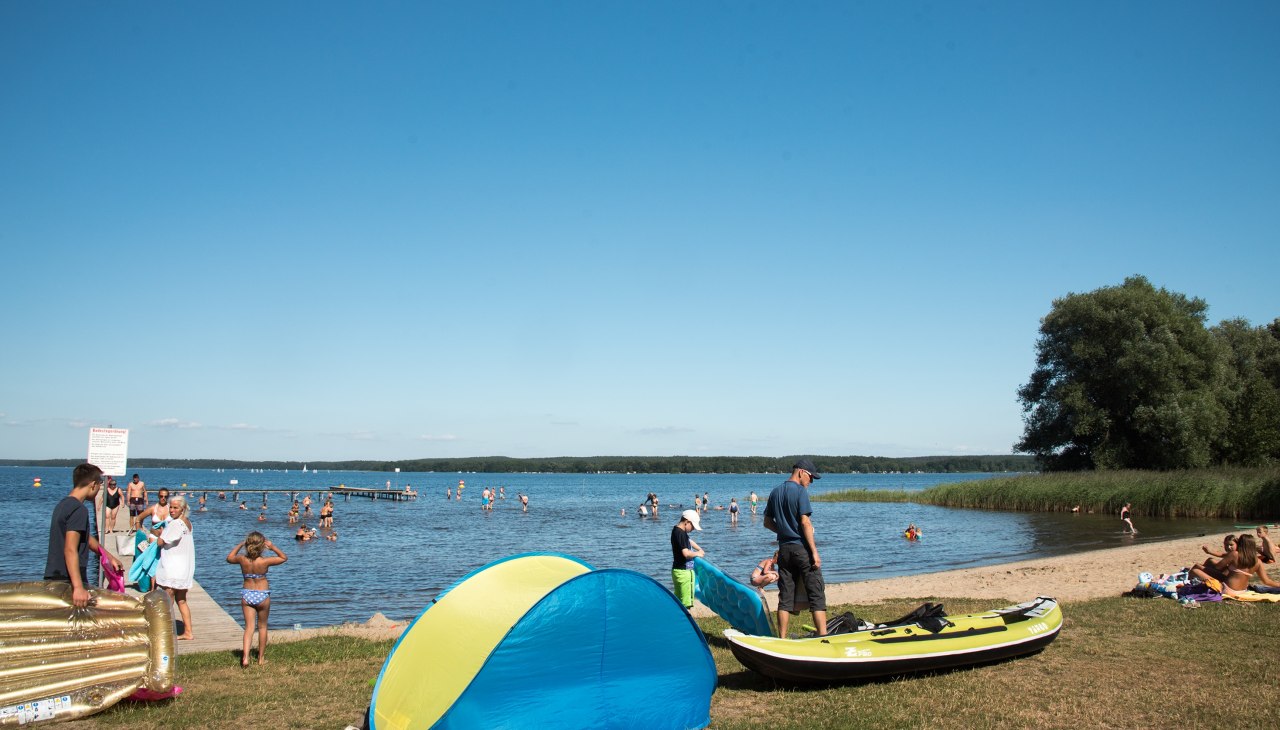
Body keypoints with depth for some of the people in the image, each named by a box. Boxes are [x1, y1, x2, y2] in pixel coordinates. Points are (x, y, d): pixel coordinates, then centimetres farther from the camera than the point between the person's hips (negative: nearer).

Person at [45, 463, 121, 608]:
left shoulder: (63, 504, 15)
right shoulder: (79, 510, -17)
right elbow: (70, 550, -26)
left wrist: (109, 558, 37)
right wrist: (78, 587, -33)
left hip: (53, 578, 10)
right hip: (68, 581, -10)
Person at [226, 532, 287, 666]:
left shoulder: (242, 559, -10)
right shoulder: (265, 561, -18)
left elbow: (229, 558, 14)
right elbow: (284, 557, -3)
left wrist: (240, 545, 14)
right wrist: (273, 547, -5)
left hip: (247, 595, 2)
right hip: (262, 595, -2)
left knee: (249, 627, 4)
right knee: (262, 626, 13)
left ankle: (245, 657, -11)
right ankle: (261, 658, 20)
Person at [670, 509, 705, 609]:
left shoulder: (678, 531, 12)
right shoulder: (680, 533, -19)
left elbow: (689, 541, 31)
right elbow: (686, 553, -27)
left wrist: (699, 549, 21)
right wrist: (697, 553, -10)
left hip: (680, 570, 10)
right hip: (683, 571, -10)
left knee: (678, 600, 16)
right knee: (685, 601, -5)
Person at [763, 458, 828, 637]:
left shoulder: (775, 492, 11)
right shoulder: (800, 491, -10)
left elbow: (767, 522, 15)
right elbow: (805, 523, -15)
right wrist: (815, 552, -14)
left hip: (784, 549, 6)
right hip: (802, 549, -6)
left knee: (785, 597, 9)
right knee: (817, 595, -1)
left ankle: (782, 640, 10)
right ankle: (823, 638, -4)